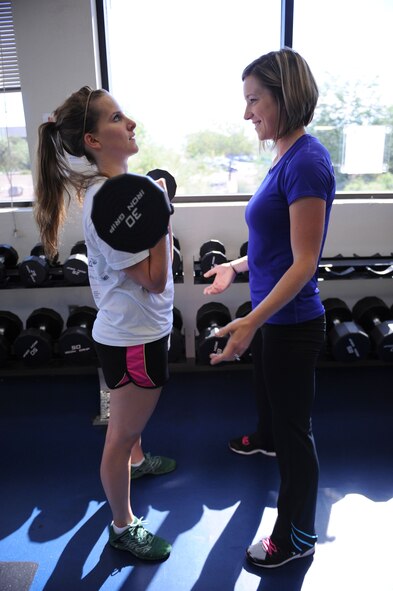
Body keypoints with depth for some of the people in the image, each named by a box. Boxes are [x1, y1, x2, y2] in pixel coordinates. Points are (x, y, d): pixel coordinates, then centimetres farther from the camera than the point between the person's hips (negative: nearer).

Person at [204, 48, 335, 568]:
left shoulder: (307, 161, -21)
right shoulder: (285, 157, 6)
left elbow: (304, 260, -24)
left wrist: (252, 321, -30)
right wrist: (236, 266, 19)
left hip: (291, 322, -9)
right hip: (272, 316, 9)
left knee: (295, 427, 8)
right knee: (269, 393, 33)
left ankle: (297, 539, 31)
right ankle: (268, 443, 66)